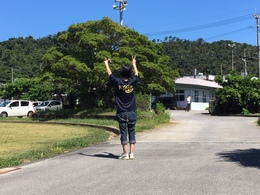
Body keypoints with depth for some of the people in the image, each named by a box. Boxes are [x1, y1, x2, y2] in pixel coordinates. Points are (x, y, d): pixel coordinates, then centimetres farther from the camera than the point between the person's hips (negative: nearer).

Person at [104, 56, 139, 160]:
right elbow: (136, 73, 18)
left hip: (121, 113, -1)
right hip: (132, 112, 1)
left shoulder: (117, 82, -7)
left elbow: (109, 74, 9)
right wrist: (134, 63, 36)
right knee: (132, 132, 8)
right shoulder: (133, 82, -3)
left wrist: (106, 63, 27)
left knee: (123, 133, 3)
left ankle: (125, 154, 5)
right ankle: (131, 153, 8)